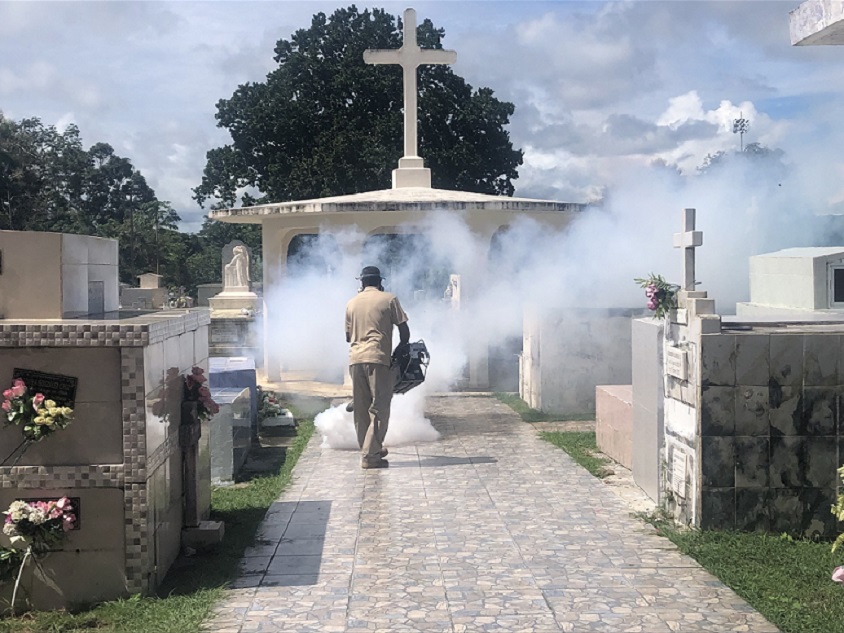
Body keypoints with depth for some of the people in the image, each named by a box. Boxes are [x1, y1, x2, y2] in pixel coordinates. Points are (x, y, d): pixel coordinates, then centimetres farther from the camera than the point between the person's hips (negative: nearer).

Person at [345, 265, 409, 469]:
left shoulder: (352, 303, 15)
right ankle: (370, 456, -5)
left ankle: (369, 450, 21)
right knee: (379, 409, -1)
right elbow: (404, 331, 2)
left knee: (361, 409, 13)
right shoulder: (389, 299, 3)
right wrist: (400, 350, 18)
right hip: (378, 359, -4)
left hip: (355, 359, 5)